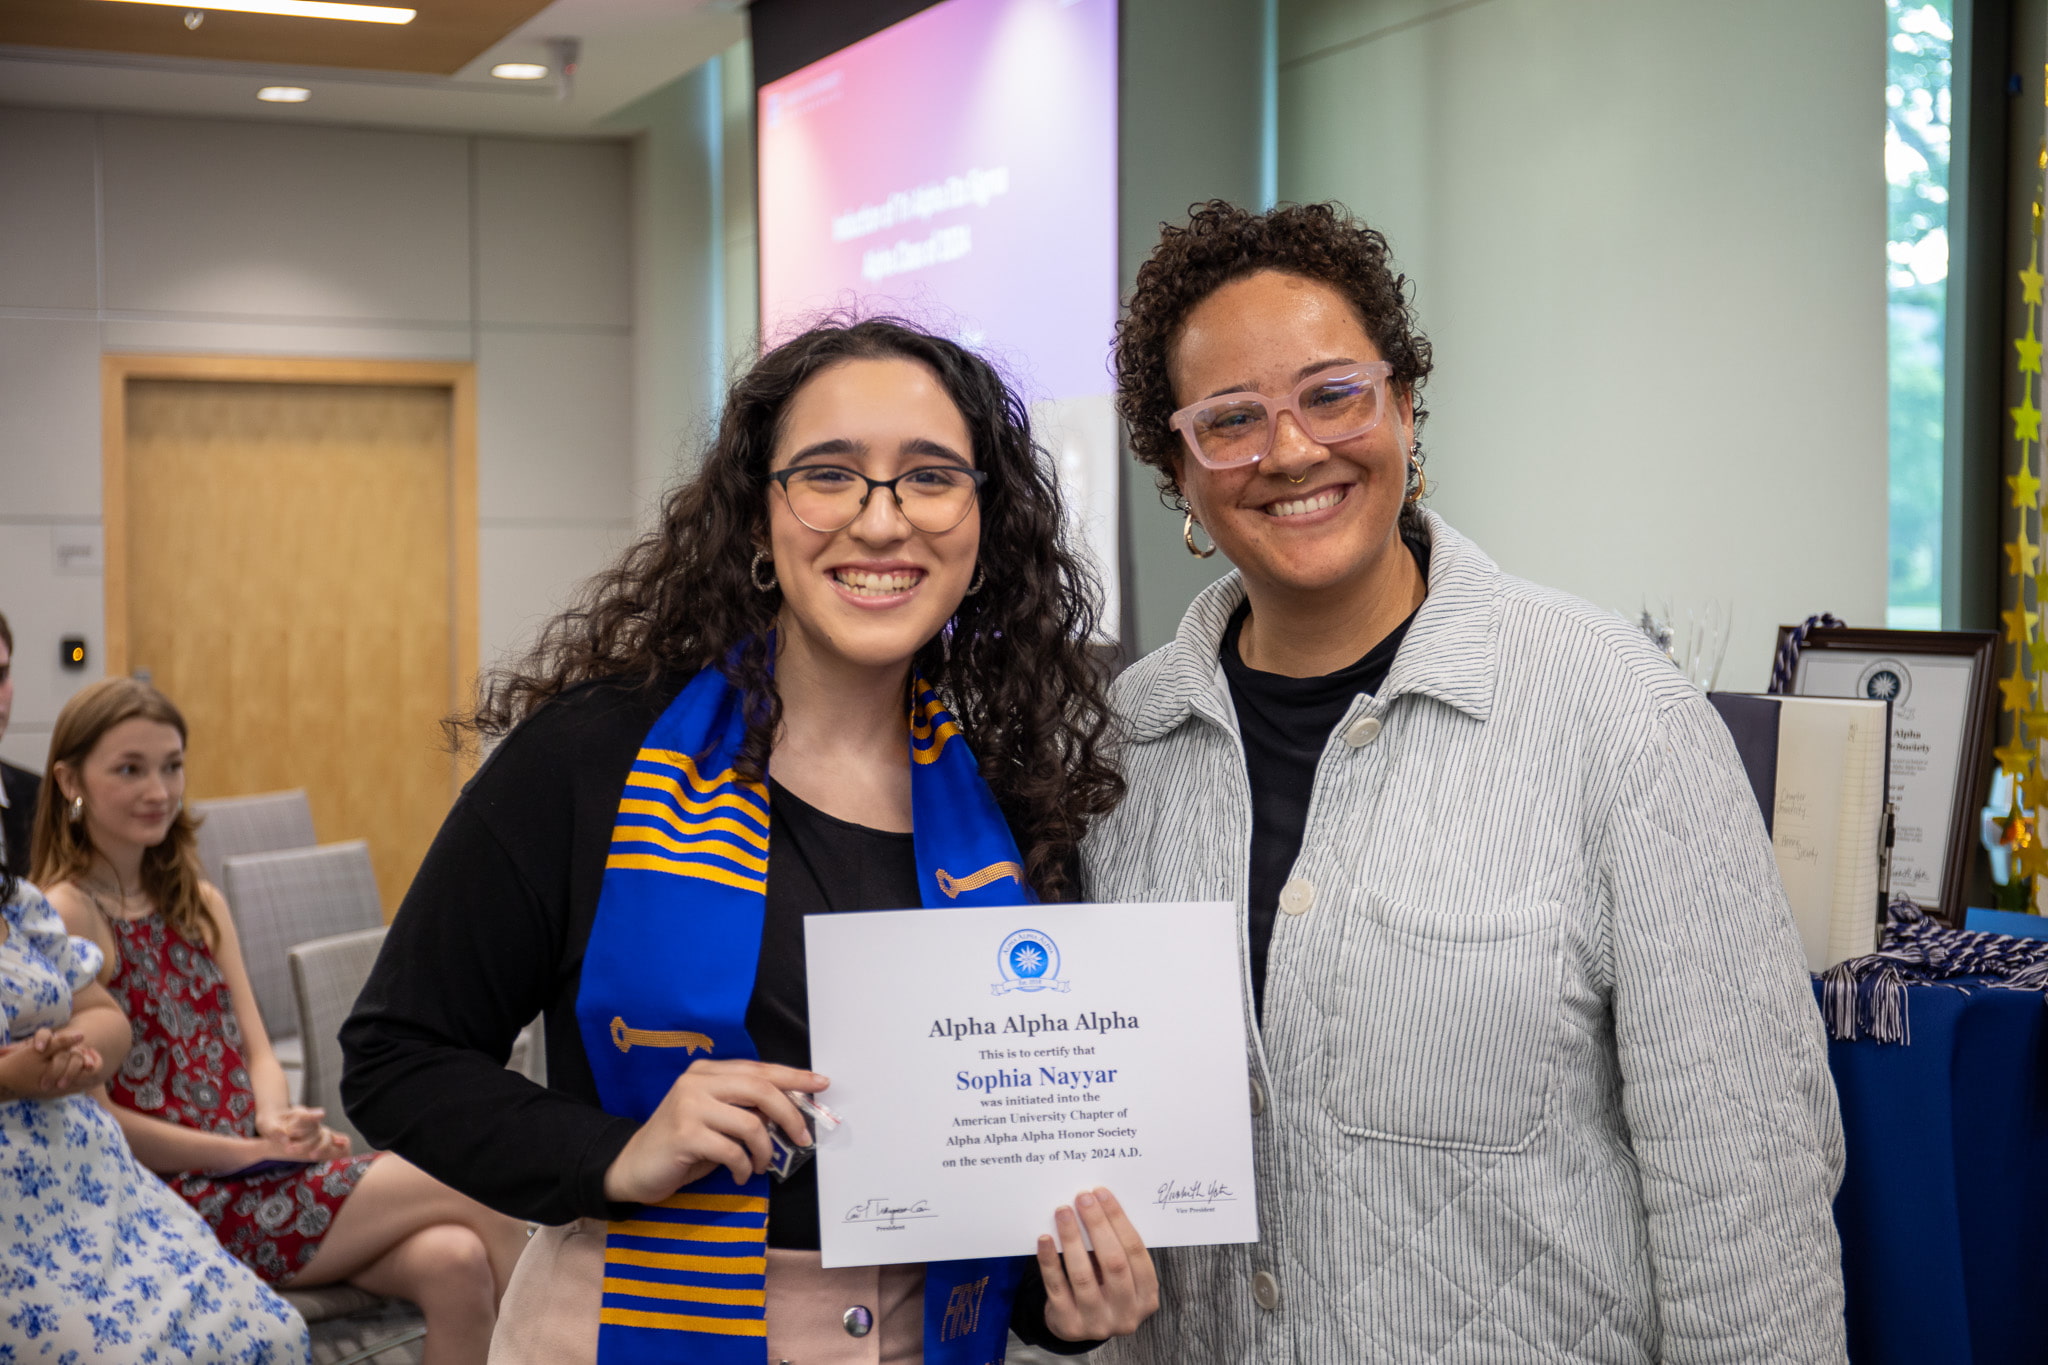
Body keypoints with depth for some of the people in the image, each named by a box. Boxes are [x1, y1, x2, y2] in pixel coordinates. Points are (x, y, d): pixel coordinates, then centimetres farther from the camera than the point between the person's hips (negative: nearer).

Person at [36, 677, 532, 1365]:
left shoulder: (197, 904, 15)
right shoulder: (65, 916, -9)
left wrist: (278, 1122, -10)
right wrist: (250, 1150, -14)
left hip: (255, 1175, 6)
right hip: (175, 1201, -6)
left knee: (454, 1263, -20)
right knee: (480, 1199, -14)